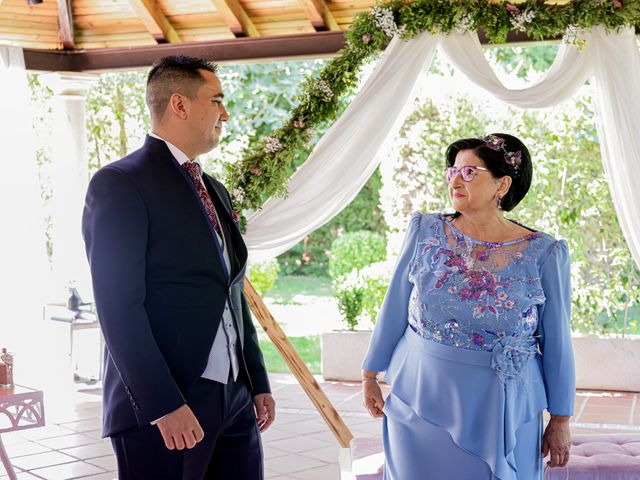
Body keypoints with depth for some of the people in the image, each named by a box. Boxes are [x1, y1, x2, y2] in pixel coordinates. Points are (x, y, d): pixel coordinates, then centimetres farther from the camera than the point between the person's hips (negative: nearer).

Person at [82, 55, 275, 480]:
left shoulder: (215, 191, 18)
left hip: (236, 399, 8)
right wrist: (165, 406, -20)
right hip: (162, 411, -7)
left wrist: (259, 383, 16)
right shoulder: (120, 183, -8)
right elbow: (119, 308, -15)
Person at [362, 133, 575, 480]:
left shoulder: (543, 254, -7)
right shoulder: (426, 233, -3)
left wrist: (561, 420, 2)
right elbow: (393, 309, 4)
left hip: (499, 412, -1)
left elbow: (556, 342, -2)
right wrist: (370, 376, 8)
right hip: (422, 404, 2)